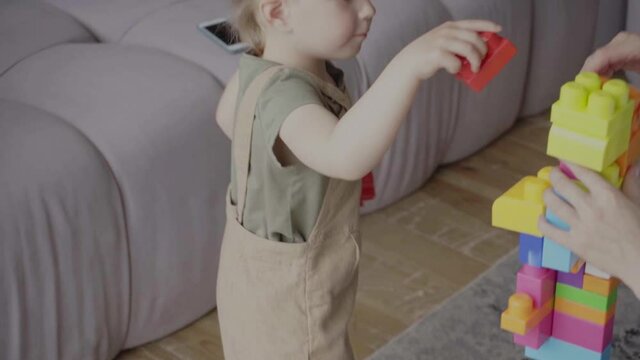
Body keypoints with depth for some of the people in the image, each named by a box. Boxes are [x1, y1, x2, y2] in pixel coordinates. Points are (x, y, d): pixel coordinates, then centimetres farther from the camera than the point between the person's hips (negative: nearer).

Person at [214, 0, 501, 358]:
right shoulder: (284, 92, -37)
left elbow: (227, 115, 14)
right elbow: (345, 156, -58)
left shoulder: (265, 64, -7)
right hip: (287, 298, -9)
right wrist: (410, 63, -66)